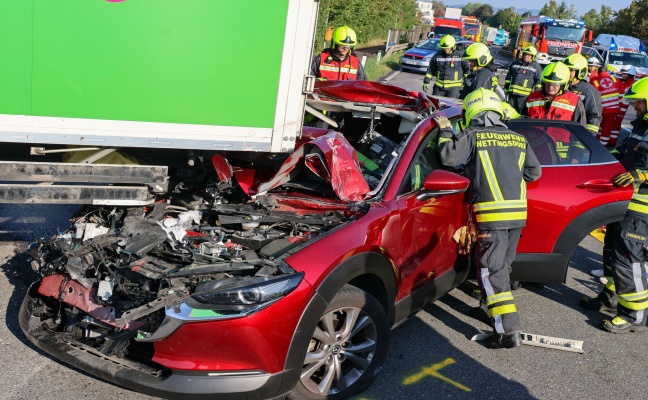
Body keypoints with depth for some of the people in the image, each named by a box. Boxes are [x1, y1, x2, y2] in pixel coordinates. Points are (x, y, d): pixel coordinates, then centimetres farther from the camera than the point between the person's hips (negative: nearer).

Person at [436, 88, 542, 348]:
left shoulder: (473, 137, -3)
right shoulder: (518, 139, 14)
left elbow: (449, 157, -10)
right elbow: (534, 172, 17)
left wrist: (445, 131, 5)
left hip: (492, 213, -6)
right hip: (518, 212, 7)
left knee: (492, 270, -5)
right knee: (502, 265, 21)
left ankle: (508, 330, -10)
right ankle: (493, 307, 35)